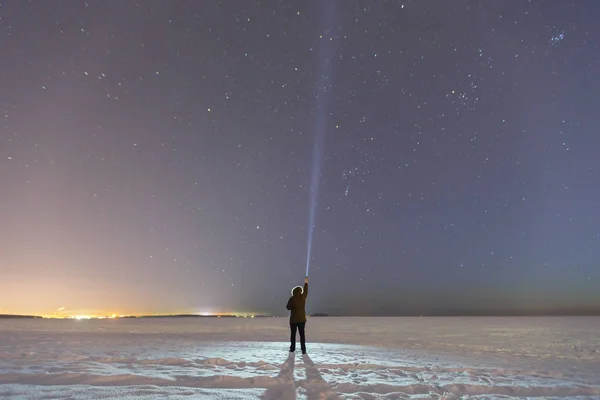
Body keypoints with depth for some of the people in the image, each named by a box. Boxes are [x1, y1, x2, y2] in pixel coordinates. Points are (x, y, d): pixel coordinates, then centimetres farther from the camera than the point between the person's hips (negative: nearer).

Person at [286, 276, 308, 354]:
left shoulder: (292, 298, -14)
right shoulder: (303, 297, -3)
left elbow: (288, 307, -9)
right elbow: (306, 291, 15)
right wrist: (306, 282, 29)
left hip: (293, 319, -2)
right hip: (302, 319, 3)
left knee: (293, 334, 10)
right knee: (302, 334, 4)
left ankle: (292, 348, 15)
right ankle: (303, 349, -3)